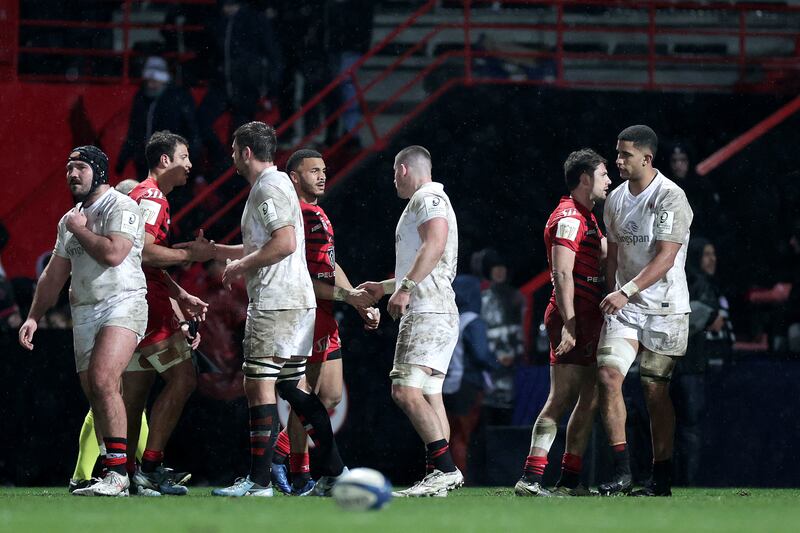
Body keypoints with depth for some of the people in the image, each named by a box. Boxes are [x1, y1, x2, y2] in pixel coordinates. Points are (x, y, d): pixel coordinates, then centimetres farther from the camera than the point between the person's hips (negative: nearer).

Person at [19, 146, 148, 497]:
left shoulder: (120, 207, -5)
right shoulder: (69, 220, 20)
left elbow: (113, 253, -21)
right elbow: (54, 274, 26)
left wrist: (80, 230, -7)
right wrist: (33, 318, 20)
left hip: (123, 305, -8)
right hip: (84, 312, 8)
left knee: (102, 380, -24)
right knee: (93, 393, 2)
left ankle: (117, 472, -25)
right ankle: (115, 477, 6)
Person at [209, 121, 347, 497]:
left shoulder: (267, 187, -10)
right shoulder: (275, 184, 22)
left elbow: (285, 243, -22)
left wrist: (240, 267, -12)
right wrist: (212, 249, 32)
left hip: (275, 303, -10)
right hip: (297, 300, 10)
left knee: (259, 387, -8)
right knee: (294, 387, 10)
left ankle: (258, 480, -8)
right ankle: (333, 472, 7)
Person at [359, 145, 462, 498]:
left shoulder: (427, 198, -5)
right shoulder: (429, 201, 27)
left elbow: (435, 245, -23)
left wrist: (404, 289, -28)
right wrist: (384, 287, 45)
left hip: (427, 312, -11)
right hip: (432, 313, 11)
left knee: (406, 391, -19)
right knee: (429, 395, 8)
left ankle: (445, 468, -25)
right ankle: (440, 474, 4)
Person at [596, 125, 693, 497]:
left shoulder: (670, 197, -12)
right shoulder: (616, 199, 11)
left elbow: (665, 259, -19)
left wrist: (628, 291, -26)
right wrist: (611, 294, 15)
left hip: (664, 309, -5)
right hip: (623, 305, 5)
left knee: (655, 391, -1)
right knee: (608, 375, -13)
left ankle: (661, 479, 9)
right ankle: (621, 471, -12)